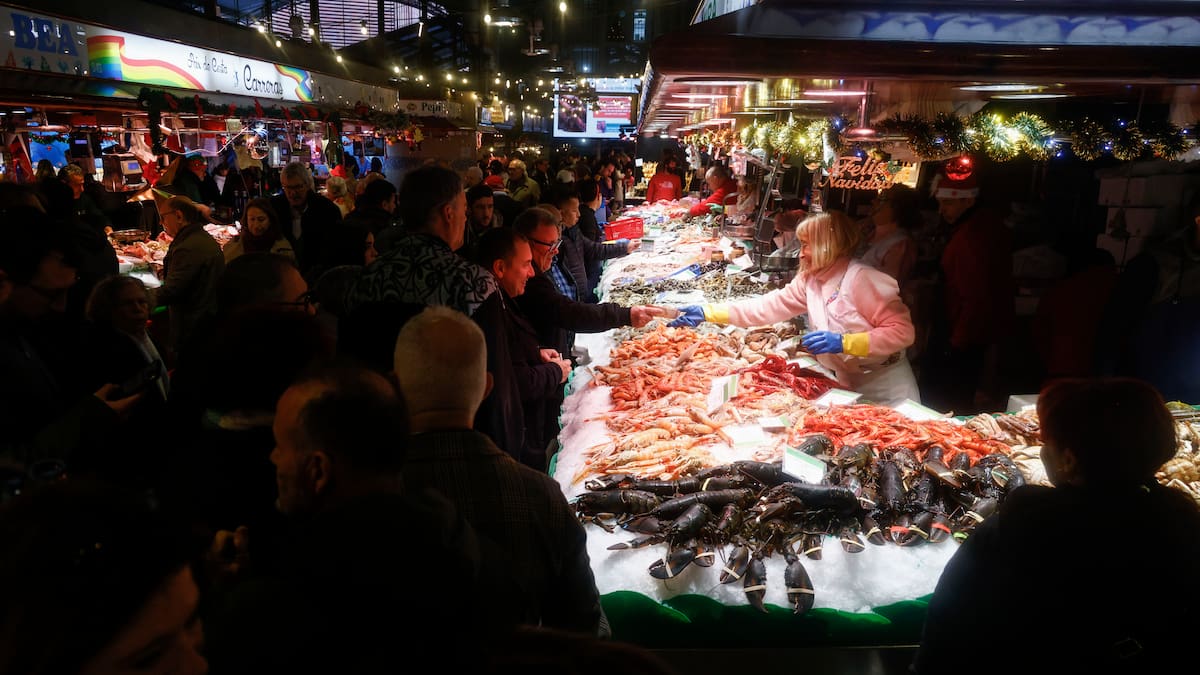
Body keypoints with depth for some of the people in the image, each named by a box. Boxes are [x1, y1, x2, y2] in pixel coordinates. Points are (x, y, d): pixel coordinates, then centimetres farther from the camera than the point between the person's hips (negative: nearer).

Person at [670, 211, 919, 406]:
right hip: (848, 387, 6)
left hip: (885, 392, -6)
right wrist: (707, 313, -8)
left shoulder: (861, 279, -21)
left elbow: (902, 332, -23)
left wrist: (844, 342, -31)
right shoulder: (809, 280, 2)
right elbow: (770, 306, -2)